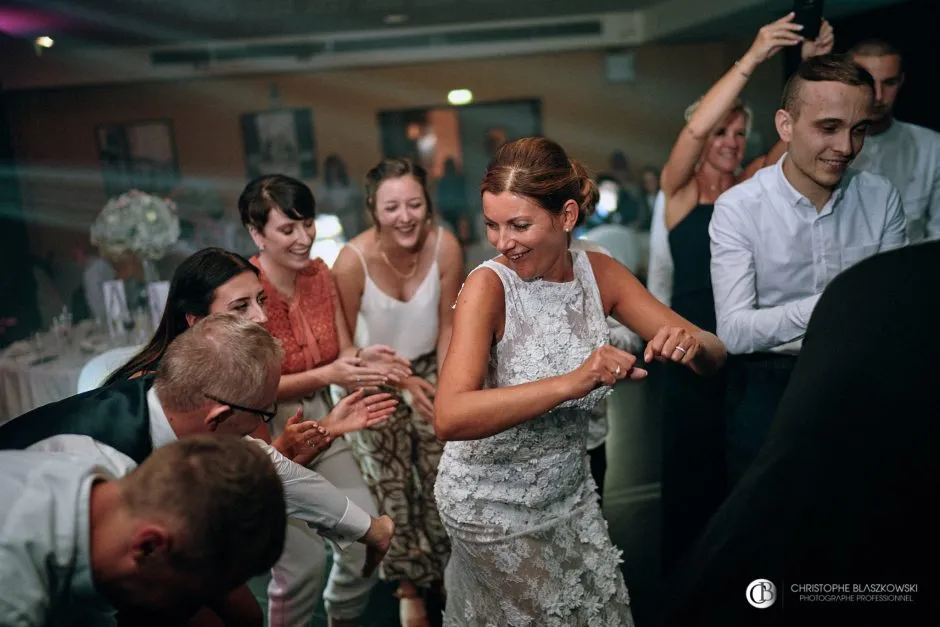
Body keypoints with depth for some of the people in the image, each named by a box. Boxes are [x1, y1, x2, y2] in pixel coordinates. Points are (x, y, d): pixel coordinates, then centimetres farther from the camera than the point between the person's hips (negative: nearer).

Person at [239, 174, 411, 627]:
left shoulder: (320, 274, -2)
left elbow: (342, 352, 1)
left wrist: (363, 359, -21)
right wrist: (326, 375, -29)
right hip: (267, 435, -5)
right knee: (304, 560, -1)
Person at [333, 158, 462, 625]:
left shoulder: (445, 246, -22)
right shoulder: (353, 260, -29)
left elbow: (447, 324, -8)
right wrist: (401, 382, -19)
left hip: (428, 369, 2)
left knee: (444, 475, 9)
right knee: (392, 487, 8)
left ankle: (446, 569, 37)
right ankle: (410, 586, 32)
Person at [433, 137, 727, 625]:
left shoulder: (599, 273, -9)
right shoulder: (488, 285, -23)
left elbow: (713, 355, -7)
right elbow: (449, 418, -35)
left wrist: (692, 344, -31)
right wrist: (572, 382, -44)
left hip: (571, 493, 5)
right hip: (492, 506, -5)